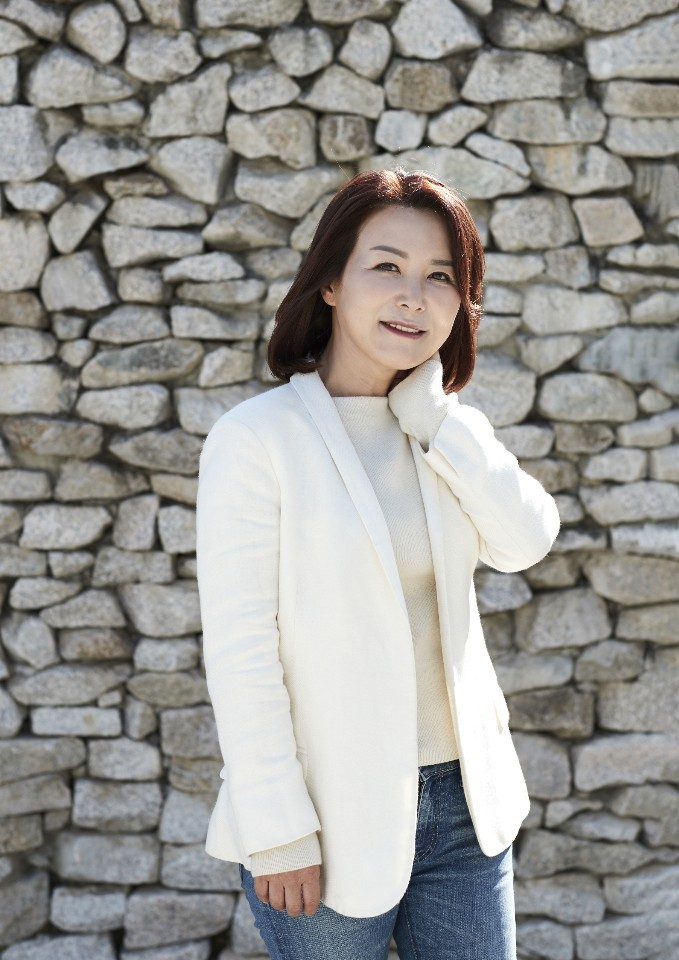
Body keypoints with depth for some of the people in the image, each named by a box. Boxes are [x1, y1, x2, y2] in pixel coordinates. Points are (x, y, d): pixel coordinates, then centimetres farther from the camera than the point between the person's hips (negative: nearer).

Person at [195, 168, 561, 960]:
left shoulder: (444, 427, 6)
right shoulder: (257, 438, -12)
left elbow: (526, 541, -9)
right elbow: (238, 649, -14)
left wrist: (429, 408, -11)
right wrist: (276, 832, -14)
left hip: (463, 799, 5)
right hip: (333, 817, -5)